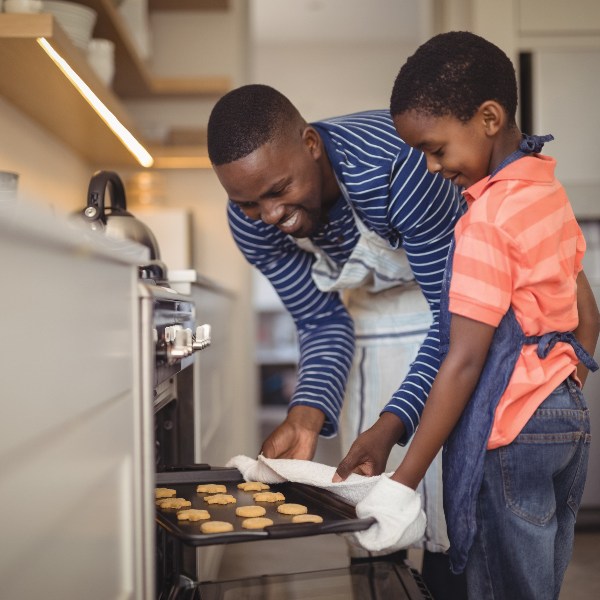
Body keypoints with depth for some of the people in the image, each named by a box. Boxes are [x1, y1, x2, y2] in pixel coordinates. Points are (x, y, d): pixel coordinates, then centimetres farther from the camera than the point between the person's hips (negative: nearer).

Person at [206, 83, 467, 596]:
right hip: (368, 298, 4)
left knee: (449, 472, -8)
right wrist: (308, 415, -27)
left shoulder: (395, 165, -38)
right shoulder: (251, 222, -21)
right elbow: (324, 323, -10)